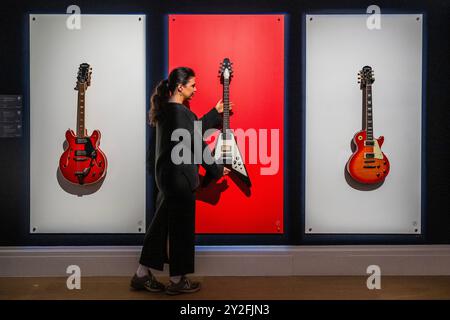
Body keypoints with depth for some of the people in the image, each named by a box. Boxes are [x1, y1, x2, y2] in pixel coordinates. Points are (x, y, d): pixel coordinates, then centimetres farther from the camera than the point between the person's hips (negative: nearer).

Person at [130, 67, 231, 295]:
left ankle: (142, 275, 22)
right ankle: (177, 281, 16)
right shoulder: (180, 111, -17)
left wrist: (216, 112, 25)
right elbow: (197, 143, -15)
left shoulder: (165, 109, 12)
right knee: (181, 228, 3)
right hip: (180, 177, -9)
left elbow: (194, 129, 21)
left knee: (161, 224, 15)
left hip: (166, 175, 9)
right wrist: (217, 170, -5)